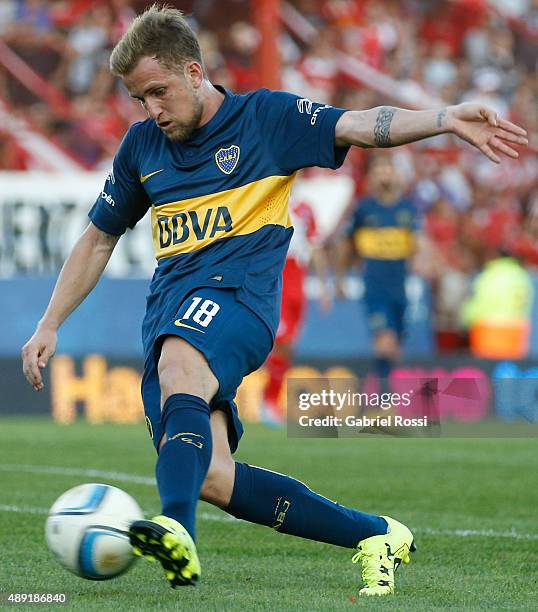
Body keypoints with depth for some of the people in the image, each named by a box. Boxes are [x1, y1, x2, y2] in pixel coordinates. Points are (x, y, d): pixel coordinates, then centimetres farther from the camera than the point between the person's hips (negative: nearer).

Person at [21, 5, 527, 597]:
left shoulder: (265, 116, 5)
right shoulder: (141, 144, 19)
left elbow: (356, 126, -9)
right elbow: (98, 239, 29)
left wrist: (447, 119, -25)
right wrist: (48, 326, 23)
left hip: (236, 293, -5)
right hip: (168, 314, 6)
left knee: (178, 365, -39)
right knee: (210, 478, -12)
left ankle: (178, 533, -62)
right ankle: (375, 535, 3)